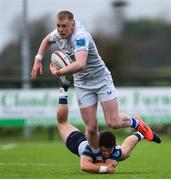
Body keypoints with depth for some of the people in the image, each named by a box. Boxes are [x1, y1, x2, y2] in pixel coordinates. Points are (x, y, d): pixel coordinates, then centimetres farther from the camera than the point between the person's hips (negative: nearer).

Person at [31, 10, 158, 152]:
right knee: (91, 128, -5)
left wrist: (58, 72, -36)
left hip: (102, 80, -5)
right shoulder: (58, 34, -3)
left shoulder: (80, 36, -29)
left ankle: (135, 123, 21)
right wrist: (38, 60, 13)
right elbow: (47, 40, 24)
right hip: (83, 85, 6)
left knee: (113, 122, -11)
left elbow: (80, 64, -46)